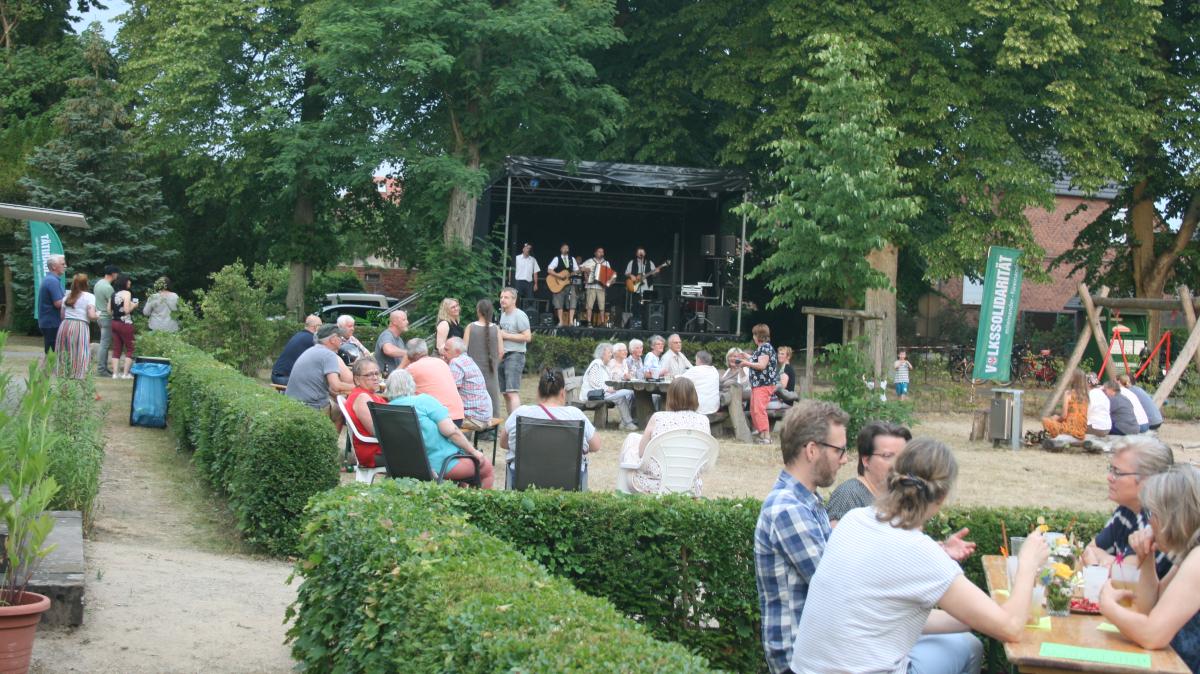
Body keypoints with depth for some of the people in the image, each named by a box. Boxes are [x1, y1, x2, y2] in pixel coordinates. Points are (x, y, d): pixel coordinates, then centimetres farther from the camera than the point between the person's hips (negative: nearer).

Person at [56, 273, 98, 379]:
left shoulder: (67, 297, 15)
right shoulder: (89, 297, -2)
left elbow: (62, 316, 15)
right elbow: (91, 316, -12)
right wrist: (97, 315, 9)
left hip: (64, 326, 5)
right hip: (80, 327, -5)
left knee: (64, 356, 9)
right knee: (79, 355, -4)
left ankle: (63, 375, 9)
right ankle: (77, 377, -9)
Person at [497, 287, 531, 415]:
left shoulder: (519, 315, -10)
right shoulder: (503, 314, 17)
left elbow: (527, 337, -16)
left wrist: (506, 335, -14)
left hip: (515, 355, -9)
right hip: (503, 356, 9)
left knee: (512, 392, -18)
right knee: (505, 393, 9)